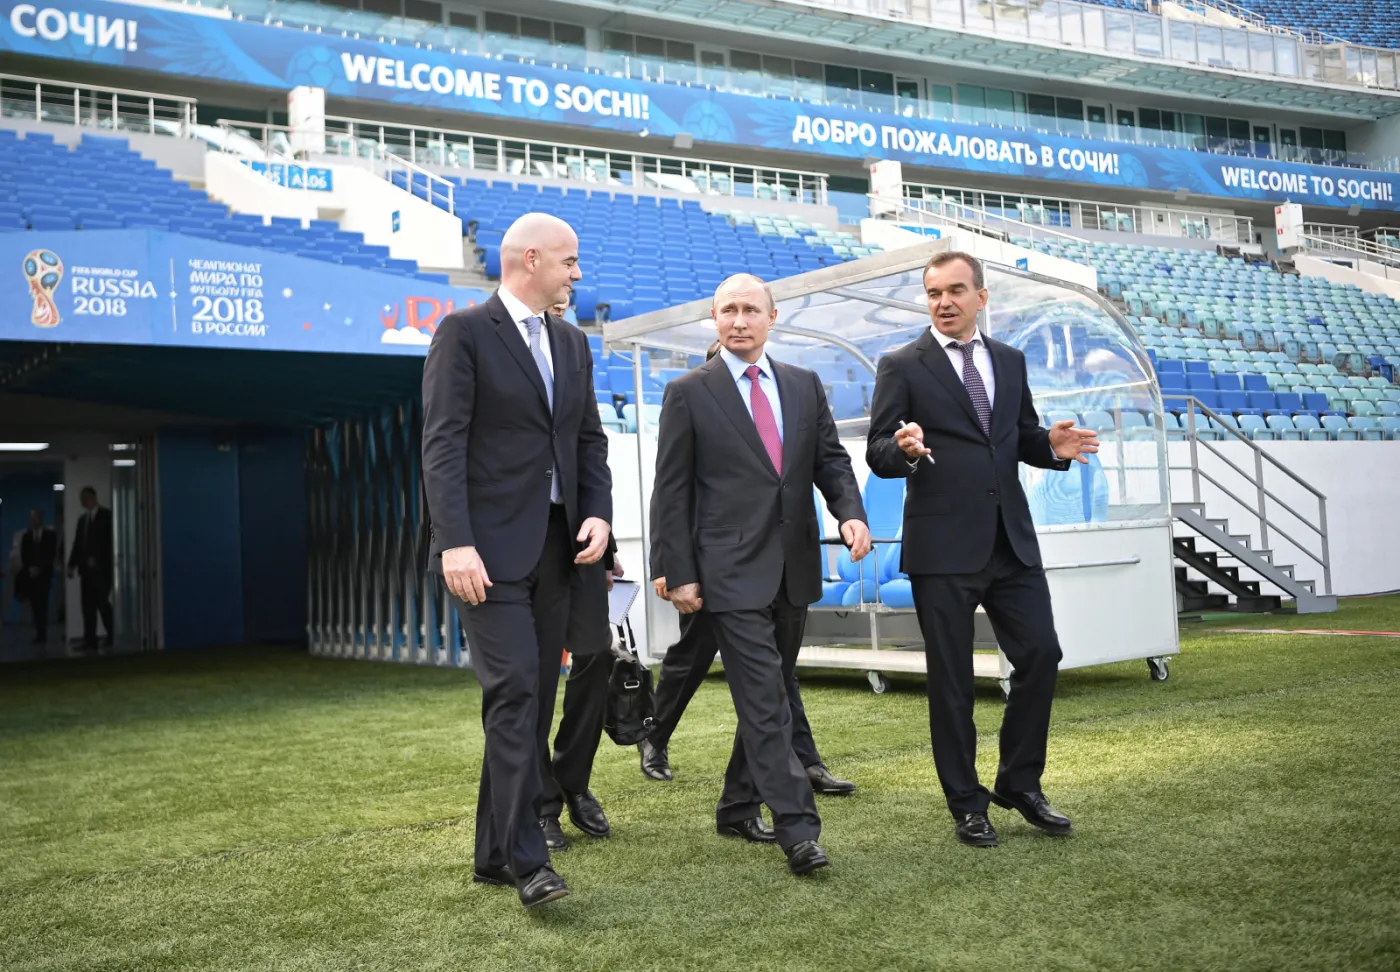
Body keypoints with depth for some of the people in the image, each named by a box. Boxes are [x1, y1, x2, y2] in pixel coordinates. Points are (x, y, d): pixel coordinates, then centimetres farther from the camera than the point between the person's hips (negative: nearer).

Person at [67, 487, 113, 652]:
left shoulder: (107, 515, 0)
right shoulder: (82, 519, 19)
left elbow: (111, 541, -8)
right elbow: (77, 544, 14)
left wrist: (97, 559, -14)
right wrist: (72, 565, 4)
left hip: (102, 568, -6)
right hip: (86, 569, 6)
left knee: (102, 603, -11)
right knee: (88, 606, 1)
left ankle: (113, 637, 0)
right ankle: (90, 641, 1)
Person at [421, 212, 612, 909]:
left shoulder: (572, 344, 17)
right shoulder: (464, 331, -4)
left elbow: (590, 440, 18)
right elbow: (443, 442, -11)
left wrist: (598, 512, 1)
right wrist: (455, 542, -20)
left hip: (555, 546, 7)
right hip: (489, 547, -7)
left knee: (535, 700, 8)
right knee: (514, 693, -13)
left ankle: (495, 853, 18)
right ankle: (527, 858, -7)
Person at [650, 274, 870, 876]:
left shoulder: (805, 386, 12)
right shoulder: (689, 393, -1)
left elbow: (830, 460, 11)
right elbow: (671, 492, -2)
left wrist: (851, 512, -10)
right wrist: (679, 574, -8)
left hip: (793, 571, 5)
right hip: (731, 572, -5)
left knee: (766, 697, 13)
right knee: (764, 701, -9)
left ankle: (737, 809, 28)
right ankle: (797, 829, -8)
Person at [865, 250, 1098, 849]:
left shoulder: (1010, 361, 13)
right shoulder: (902, 367, -1)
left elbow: (1022, 438, 20)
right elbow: (877, 456, -5)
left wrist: (1052, 445, -3)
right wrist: (904, 449, -27)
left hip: (1011, 541, 5)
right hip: (942, 547, -4)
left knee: (1041, 654, 4)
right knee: (950, 677, 4)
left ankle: (1020, 783, 23)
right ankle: (966, 804, 17)